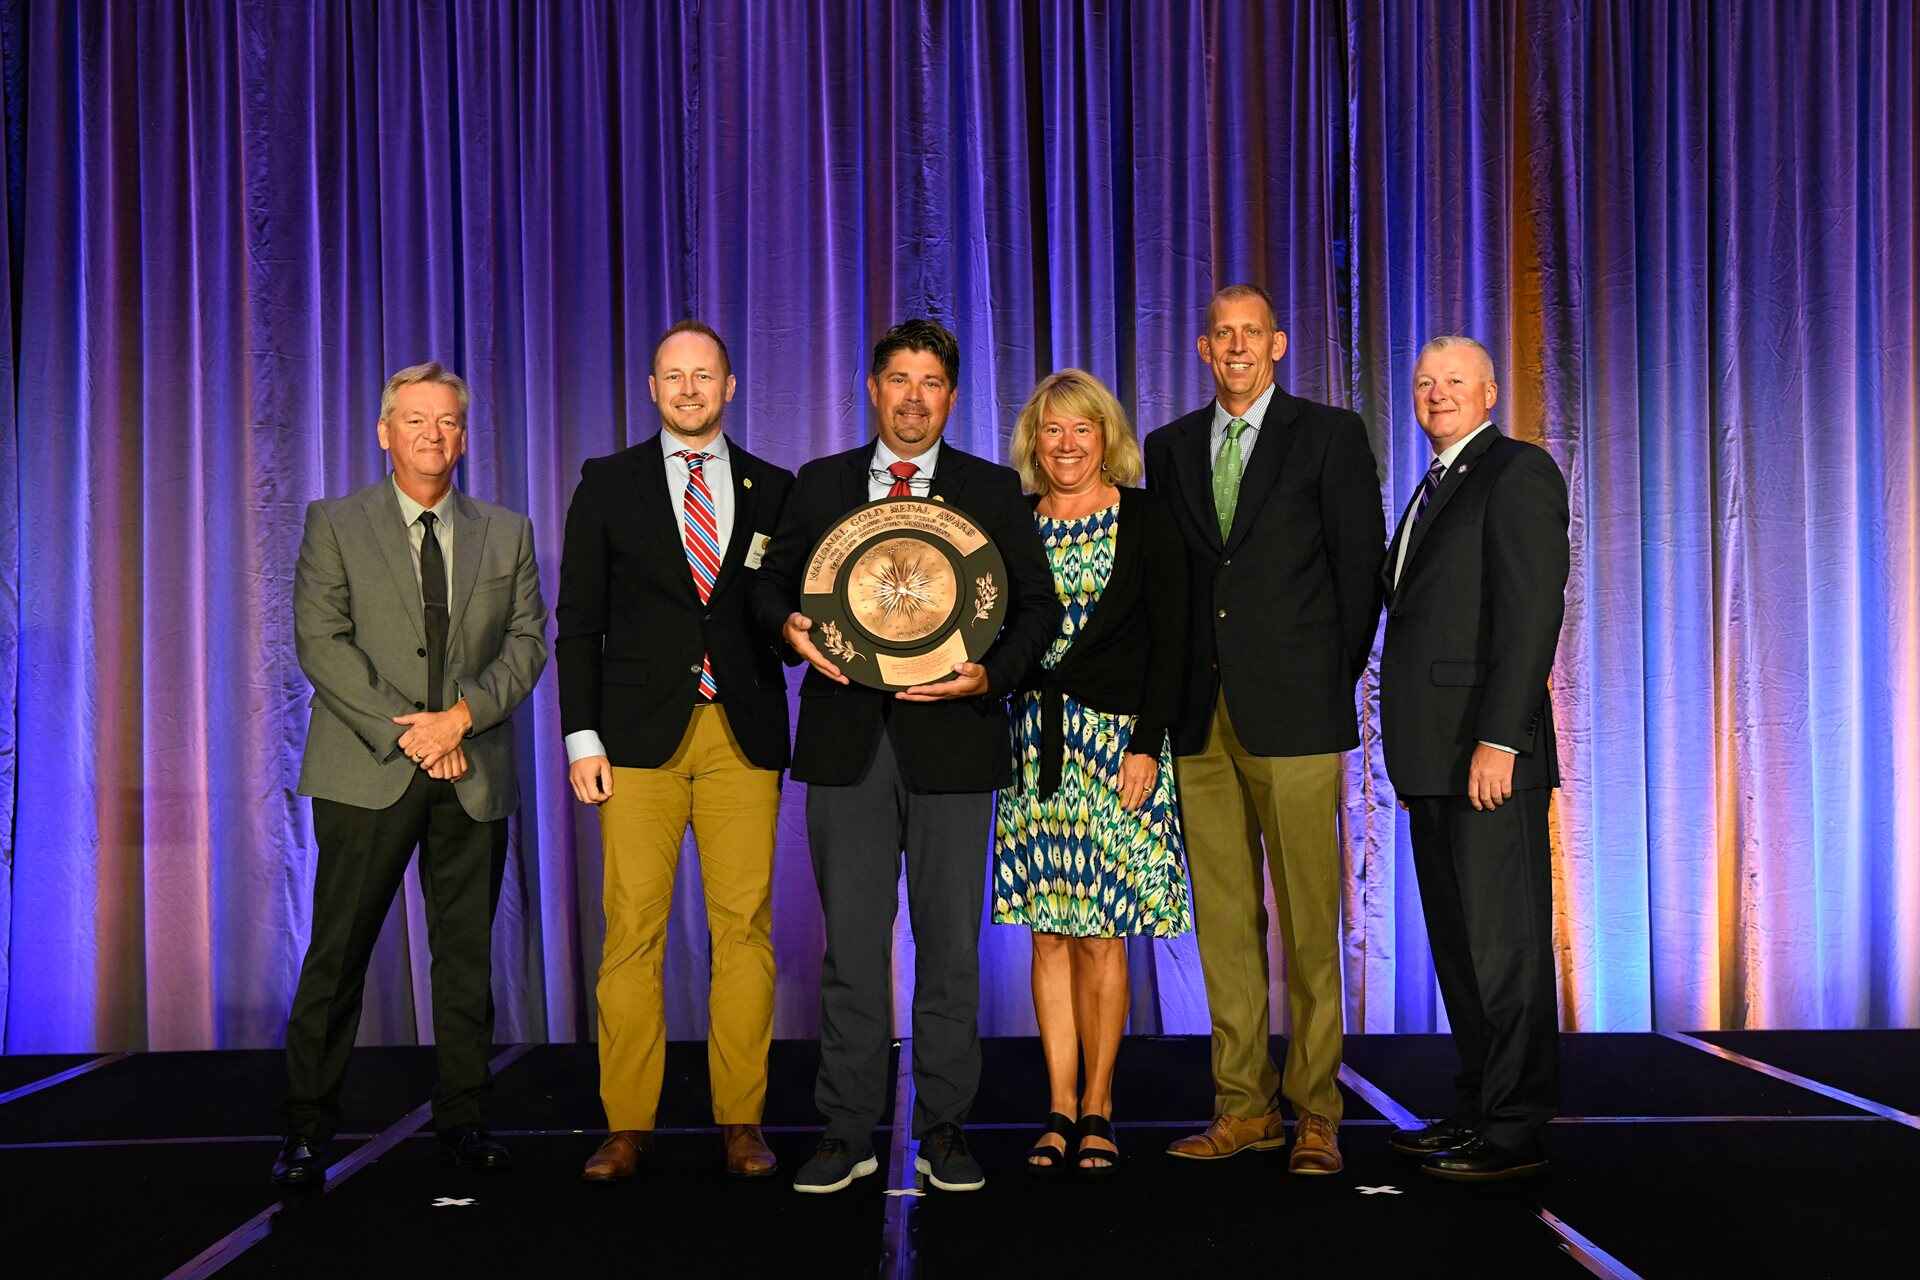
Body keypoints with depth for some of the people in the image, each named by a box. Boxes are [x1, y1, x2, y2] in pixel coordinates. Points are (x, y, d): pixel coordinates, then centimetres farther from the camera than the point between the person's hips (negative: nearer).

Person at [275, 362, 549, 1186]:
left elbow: (527, 642, 6)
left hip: (474, 775, 3)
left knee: (468, 953, 7)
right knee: (337, 953, -1)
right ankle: (307, 1128, 9)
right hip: (368, 773, -2)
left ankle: (462, 1118, 17)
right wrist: (407, 734, -13)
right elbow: (320, 641, -5)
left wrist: (461, 716, -11)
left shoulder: (507, 533, 13)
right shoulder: (336, 525, 5)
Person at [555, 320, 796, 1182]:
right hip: (640, 735, -1)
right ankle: (628, 1126, 7)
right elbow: (578, 622, 6)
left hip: (744, 737, 1)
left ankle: (741, 1121, 10)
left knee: (744, 929, 1)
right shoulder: (608, 484, 9)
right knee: (632, 928, -2)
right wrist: (582, 736, -2)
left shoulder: (774, 490, 12)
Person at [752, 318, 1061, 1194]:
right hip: (845, 741, 1)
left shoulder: (994, 491, 7)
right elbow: (770, 581, 14)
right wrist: (789, 624, -9)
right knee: (851, 945, 5)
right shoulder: (819, 484, 11)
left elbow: (1038, 605, 5)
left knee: (951, 944, 5)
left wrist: (991, 673, -12)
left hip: (951, 738, -1)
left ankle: (943, 1131, 16)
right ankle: (848, 1133, 14)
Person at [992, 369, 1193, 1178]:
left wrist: (1147, 745, -10)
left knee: (1100, 933, -2)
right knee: (1049, 933, 3)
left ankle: (1097, 1109, 9)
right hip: (1035, 741, 3)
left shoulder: (1144, 518, 1)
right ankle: (1060, 1110, 11)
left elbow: (1170, 639, -3)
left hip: (1118, 739, -3)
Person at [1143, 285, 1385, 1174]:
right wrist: (1175, 690, 7)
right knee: (1223, 917, 7)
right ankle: (1245, 1106, 16)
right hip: (1202, 713, 4)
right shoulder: (1170, 448, 15)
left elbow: (1361, 566, 2)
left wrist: (1334, 682, -1)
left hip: (1293, 708, -4)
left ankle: (1315, 1112, 7)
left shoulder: (1330, 435, 4)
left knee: (1309, 921, -1)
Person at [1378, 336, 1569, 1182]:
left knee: (1504, 942, -4)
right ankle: (1478, 1111, 23)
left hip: (1489, 752, -9)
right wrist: (1413, 755, 15)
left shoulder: (1518, 472, -6)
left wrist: (1498, 739, -22)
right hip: (1435, 757, 9)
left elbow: (1531, 611, -16)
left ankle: (1515, 1134, 3)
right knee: (1456, 940, 13)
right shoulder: (1436, 486, 22)